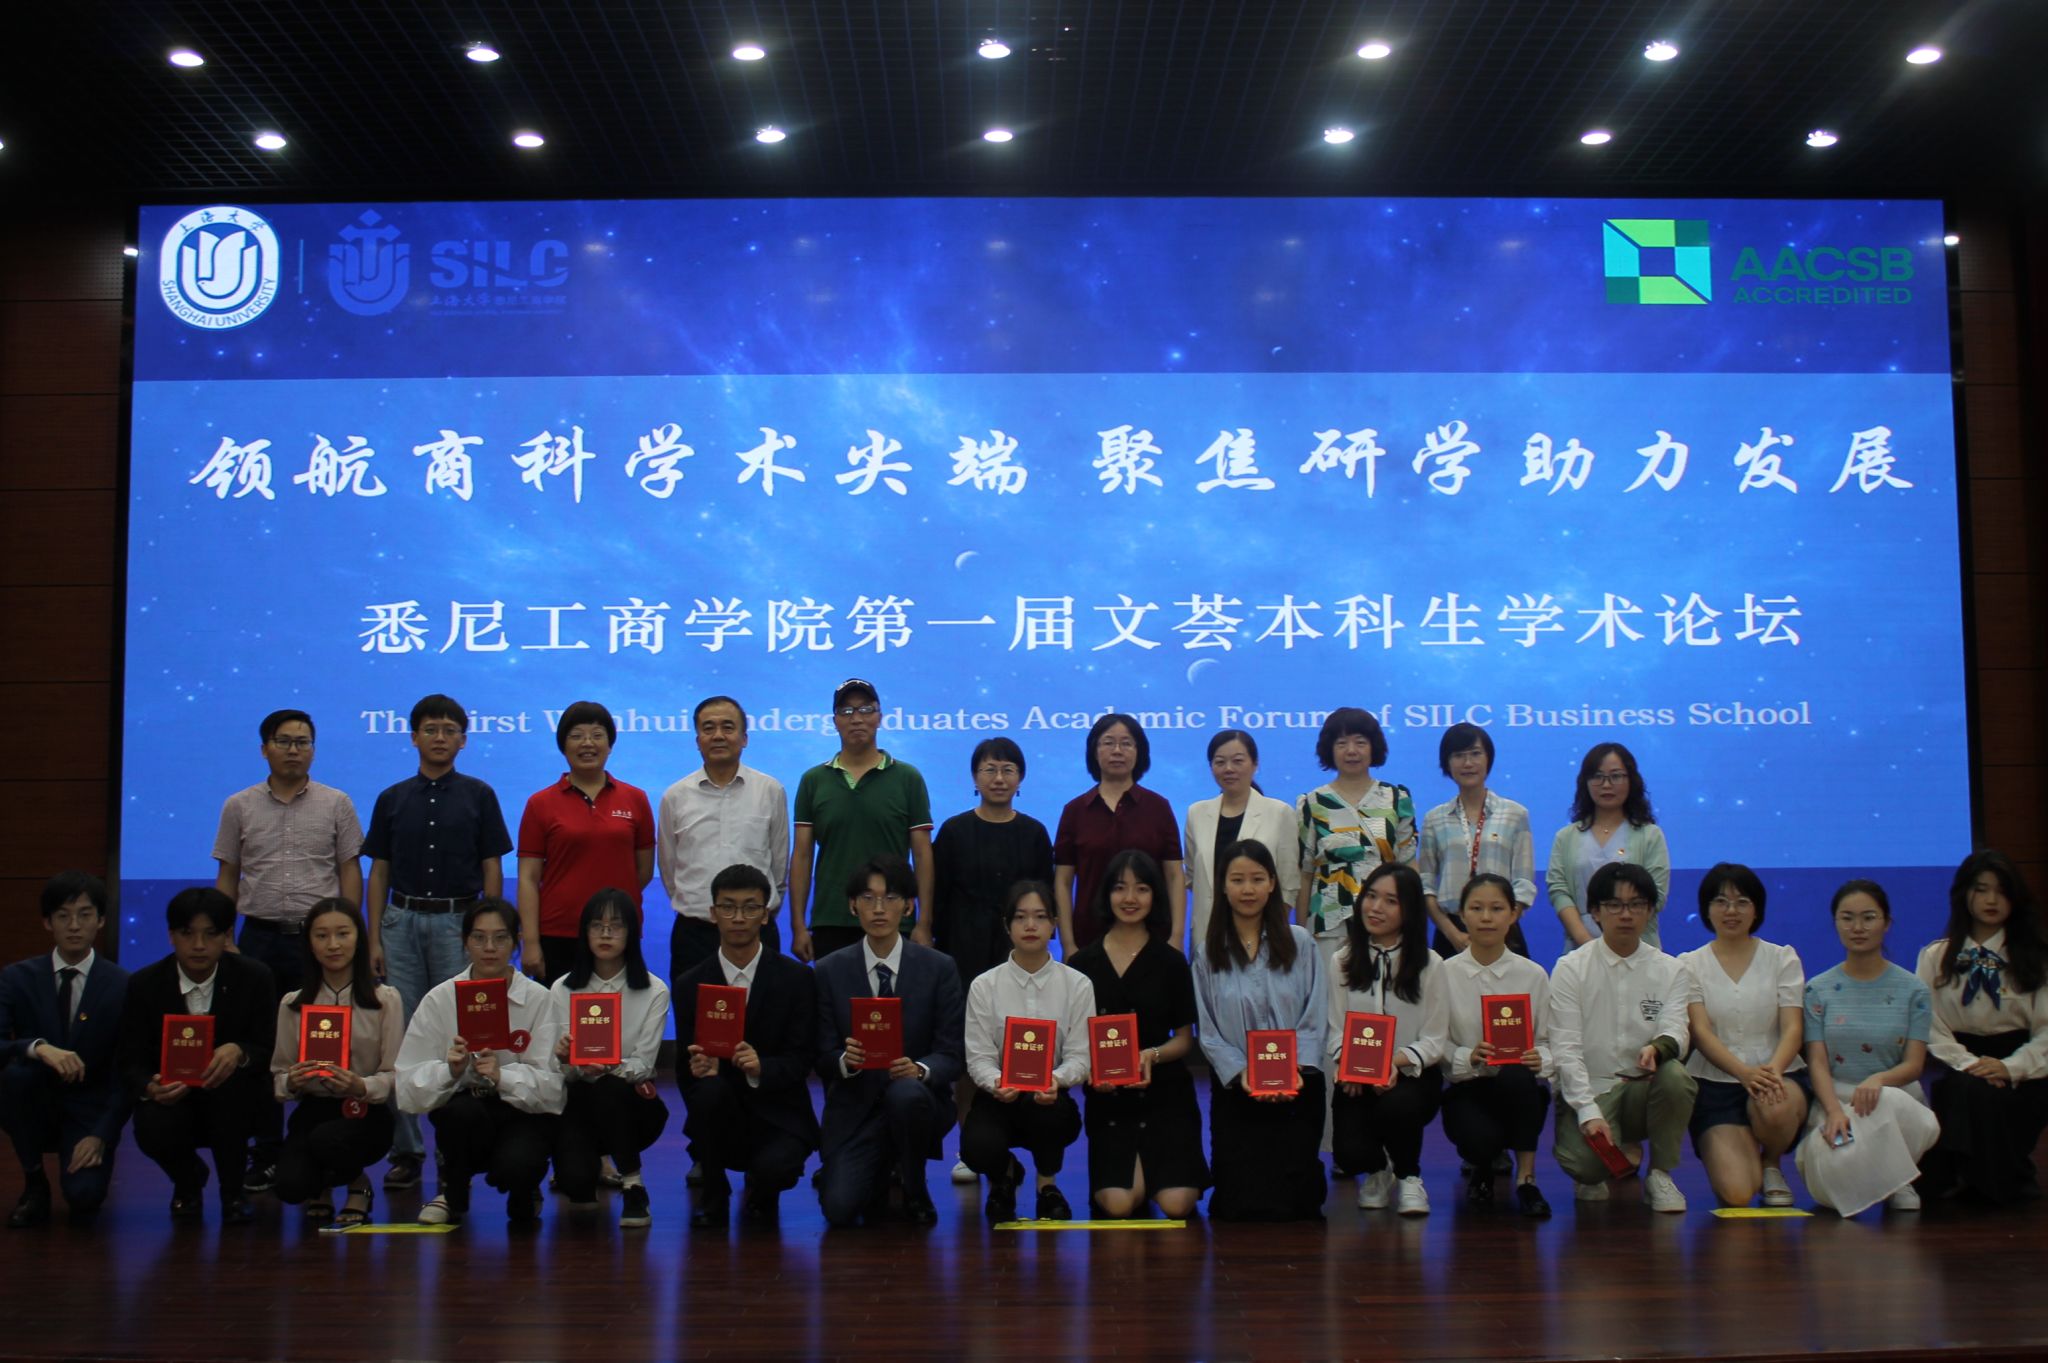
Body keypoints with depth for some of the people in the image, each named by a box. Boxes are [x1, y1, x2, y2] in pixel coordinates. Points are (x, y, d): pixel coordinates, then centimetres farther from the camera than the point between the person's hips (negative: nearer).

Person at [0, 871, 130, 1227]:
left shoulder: (123, 986, -5)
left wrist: (101, 1135, -17)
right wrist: (38, 1048, -34)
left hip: (89, 1113, -2)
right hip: (38, 1106, 2)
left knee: (84, 1198, -28)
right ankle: (34, 1183, -9)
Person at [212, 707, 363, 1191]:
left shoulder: (335, 805, 4)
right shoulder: (240, 807, 8)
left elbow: (350, 871, 3)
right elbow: (227, 877, 10)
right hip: (259, 938, 2)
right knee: (258, 1047, 3)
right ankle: (266, 1155, 12)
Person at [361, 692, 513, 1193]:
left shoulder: (478, 796, 3)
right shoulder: (392, 800, 8)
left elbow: (492, 870, 1)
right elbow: (378, 874, 9)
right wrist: (374, 939, 0)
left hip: (458, 921, -2)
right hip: (402, 922, 2)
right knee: (400, 1037, 1)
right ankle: (405, 1149, 8)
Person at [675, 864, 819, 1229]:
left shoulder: (797, 979, -1)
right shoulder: (691, 985, 3)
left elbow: (802, 1059, -5)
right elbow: (686, 1070, 0)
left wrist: (761, 1067, -27)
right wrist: (699, 1069, -25)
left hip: (777, 1116, -1)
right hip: (719, 1117, 1)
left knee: (775, 1168, -33)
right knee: (711, 1090, -33)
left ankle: (760, 1192, 10)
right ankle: (713, 1196, -5)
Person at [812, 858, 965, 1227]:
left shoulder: (939, 969, -1)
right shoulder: (830, 971, 2)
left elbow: (951, 1055, -5)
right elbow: (823, 1057, 1)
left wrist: (919, 1070, -27)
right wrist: (845, 1060, -23)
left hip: (918, 1098, 0)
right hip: (856, 1105, 1)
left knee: (906, 1093, -37)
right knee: (840, 1209, -21)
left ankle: (914, 1191, -6)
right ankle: (879, 1175, 18)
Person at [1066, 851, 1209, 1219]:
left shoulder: (1171, 962, 3)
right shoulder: (1081, 964, 3)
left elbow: (1184, 1038, 5)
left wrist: (1152, 1056, -15)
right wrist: (1091, 1066, -14)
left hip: (1165, 1094, 0)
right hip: (1108, 1099, 0)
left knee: (1176, 1204, -17)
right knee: (1117, 1205, -19)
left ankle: (1149, 1164, 19)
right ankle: (1136, 1166, 17)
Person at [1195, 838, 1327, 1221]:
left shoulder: (1300, 944, 4)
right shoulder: (1209, 954, 4)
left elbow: (1313, 1020, 1)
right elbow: (1208, 1032, 1)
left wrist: (1293, 1069, -14)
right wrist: (1242, 1073, -14)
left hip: (1297, 1086, 0)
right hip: (1234, 1088, 0)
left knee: (1291, 1204, -8)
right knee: (1243, 1204, -7)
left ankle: (1303, 1177, 25)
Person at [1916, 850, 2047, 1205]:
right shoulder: (1936, 957, 11)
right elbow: (1932, 1029, 0)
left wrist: (2009, 1068, -19)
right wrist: (1968, 1063, -18)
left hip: (2019, 1072, -1)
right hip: (1959, 1061, 1)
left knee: (1996, 1097, -34)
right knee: (1966, 1090, -34)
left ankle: (2007, 1179, -11)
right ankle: (1959, 1176, -14)